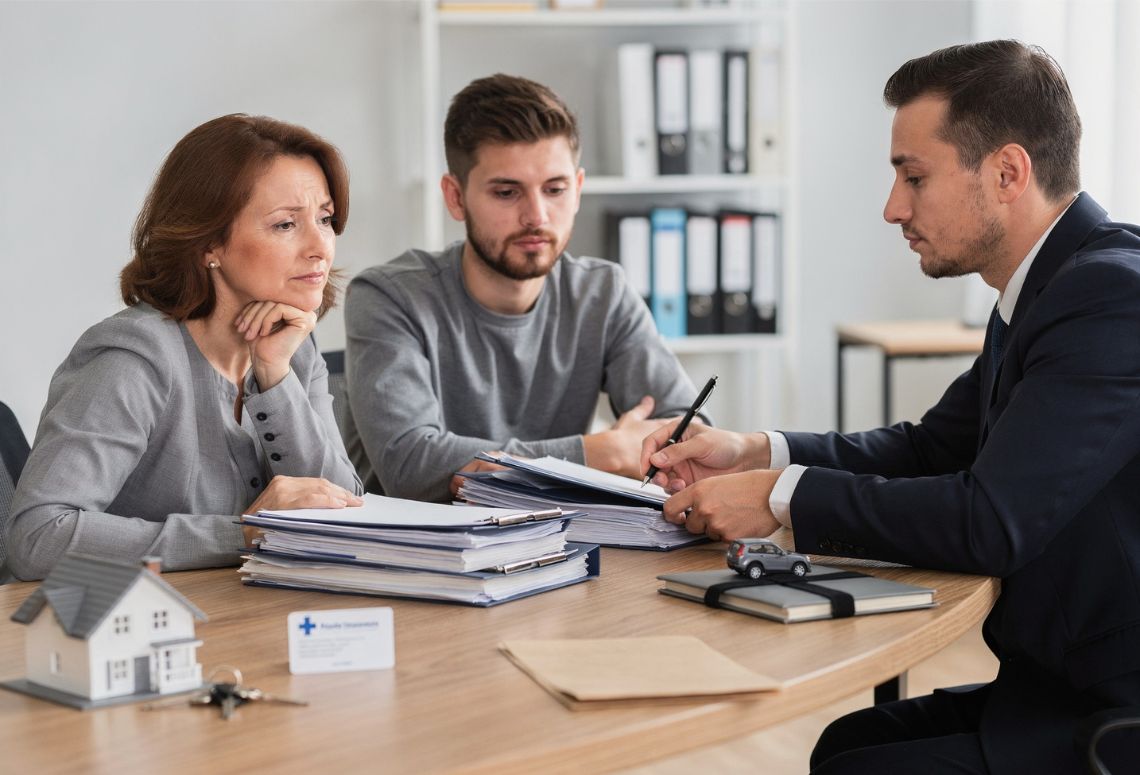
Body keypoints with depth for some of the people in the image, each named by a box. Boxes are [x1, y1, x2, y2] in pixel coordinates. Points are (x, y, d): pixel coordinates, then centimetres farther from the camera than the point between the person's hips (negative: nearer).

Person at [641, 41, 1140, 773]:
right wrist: (756, 452, 3)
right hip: (1068, 686, 9)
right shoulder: (1048, 287, 9)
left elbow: (991, 520, -28)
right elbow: (930, 449, 17)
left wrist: (783, 496, -17)